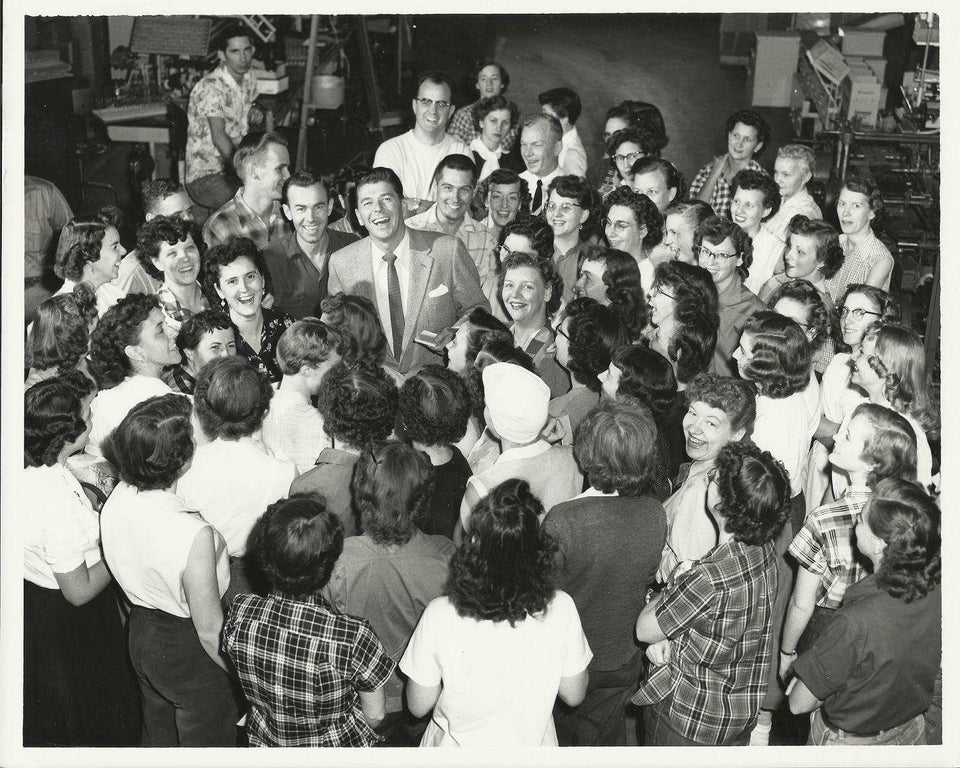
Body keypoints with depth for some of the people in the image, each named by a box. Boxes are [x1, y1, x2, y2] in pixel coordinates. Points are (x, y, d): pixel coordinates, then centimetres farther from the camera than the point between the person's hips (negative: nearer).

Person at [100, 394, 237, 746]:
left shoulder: (116, 500, -15)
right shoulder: (194, 534, -36)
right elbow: (210, 632, -24)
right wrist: (238, 679, -10)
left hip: (140, 634, 7)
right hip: (189, 652, -6)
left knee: (158, 736, 31)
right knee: (207, 743, 20)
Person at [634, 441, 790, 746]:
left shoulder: (710, 579, -36)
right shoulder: (764, 549, -12)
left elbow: (643, 629, -19)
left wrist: (664, 591, -3)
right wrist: (663, 636, -13)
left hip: (690, 720, -7)